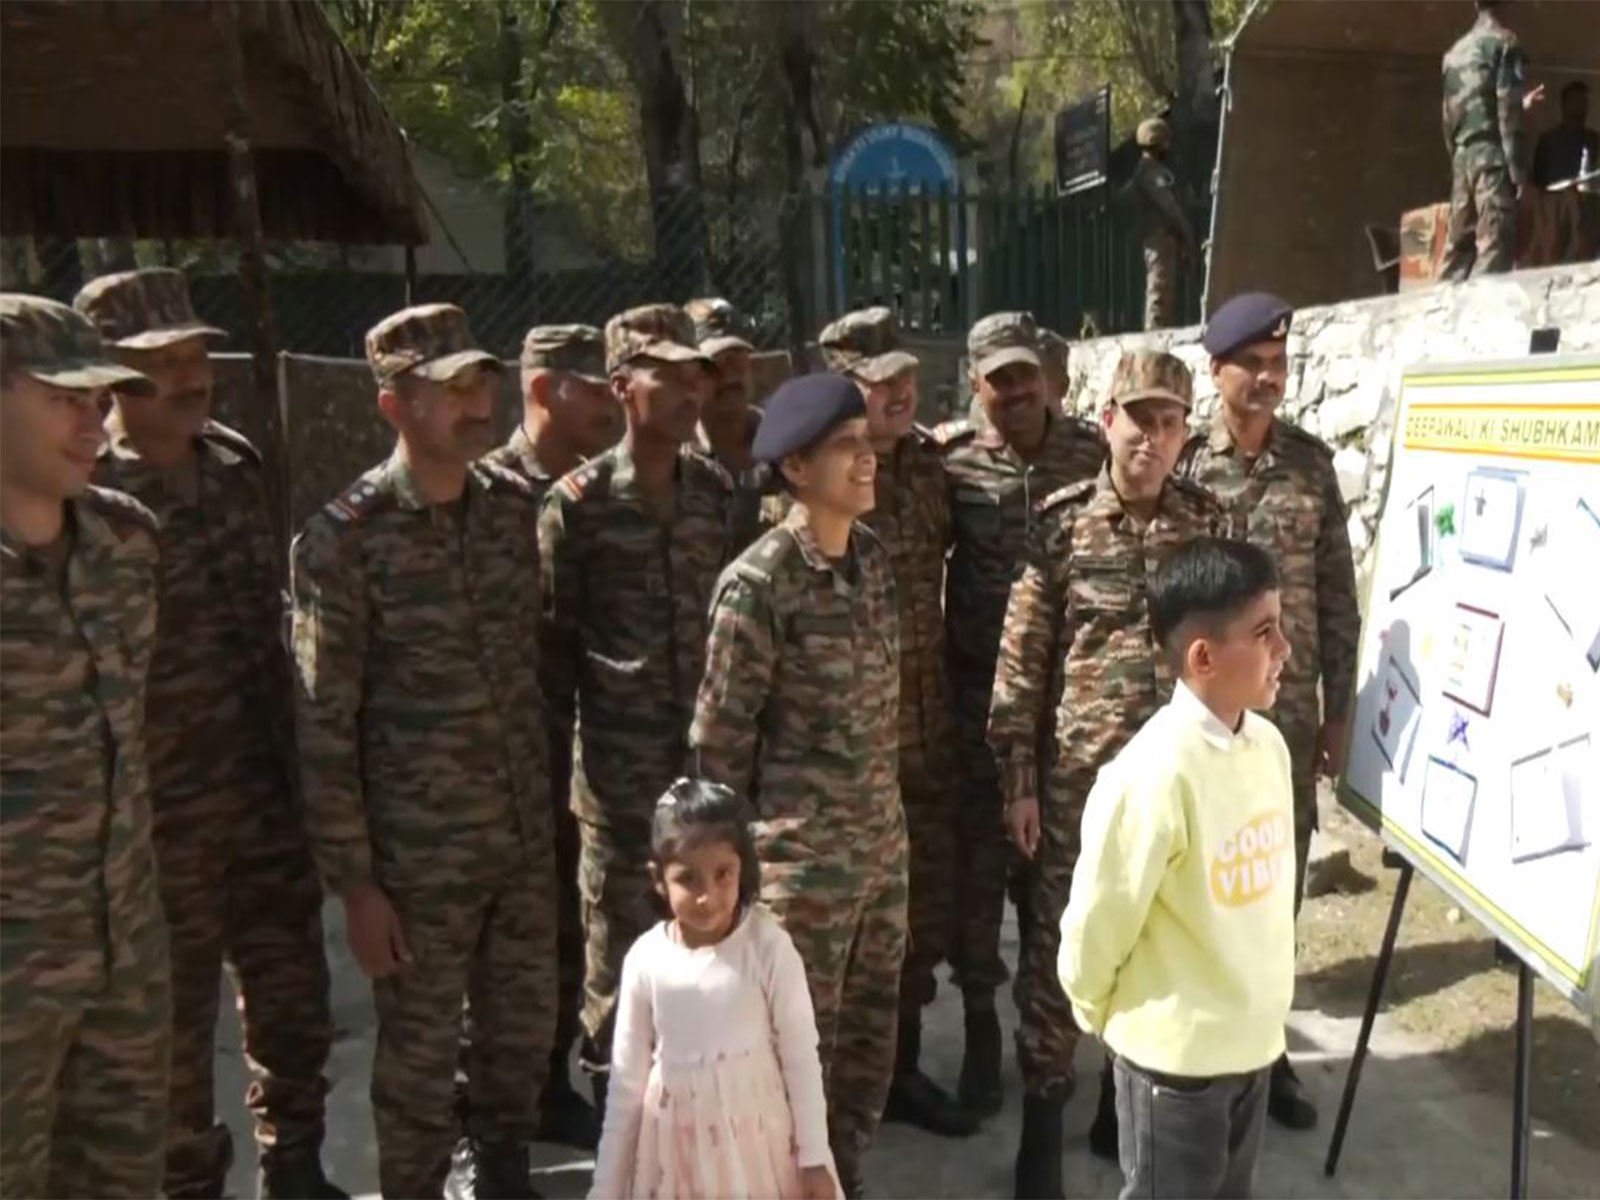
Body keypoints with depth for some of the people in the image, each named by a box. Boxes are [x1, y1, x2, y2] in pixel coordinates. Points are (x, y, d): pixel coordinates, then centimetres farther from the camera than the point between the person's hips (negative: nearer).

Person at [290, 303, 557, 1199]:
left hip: (526, 831, 5)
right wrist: (354, 883, -11)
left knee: (527, 1025, 19)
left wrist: (542, 805, 13)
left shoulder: (514, 504, 2)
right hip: (419, 850, -5)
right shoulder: (345, 539, -14)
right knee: (421, 1054, 12)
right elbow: (323, 726, -12)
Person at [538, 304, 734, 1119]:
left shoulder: (718, 491, 5)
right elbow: (553, 638, -3)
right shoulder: (578, 501, -8)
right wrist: (581, 732, -3)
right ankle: (617, 1126, 27)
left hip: (713, 756, 4)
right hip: (621, 769, -4)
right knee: (621, 949, 8)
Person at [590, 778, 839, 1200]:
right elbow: (627, 1078, -2)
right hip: (678, 1144, 2)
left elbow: (801, 1056, -8)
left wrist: (814, 1158, -3)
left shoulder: (768, 947, -19)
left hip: (756, 1138, -2)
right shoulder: (645, 959, -13)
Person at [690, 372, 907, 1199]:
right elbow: (719, 732, -12)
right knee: (802, 1042, 9)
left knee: (871, 1029, 19)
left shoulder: (873, 556, 4)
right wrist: (733, 851, -5)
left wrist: (884, 810, 17)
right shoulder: (758, 582, -17)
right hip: (803, 850, -7)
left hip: (883, 836, 7)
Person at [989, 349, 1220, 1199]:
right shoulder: (1061, 521, -5)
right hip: (1079, 770, -2)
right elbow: (1021, 659, -4)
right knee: (1058, 941, 6)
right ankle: (1043, 1113, 22)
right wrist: (1018, 779, -6)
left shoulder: (1207, 521, 2)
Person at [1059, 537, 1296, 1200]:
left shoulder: (1268, 744, -4)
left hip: (1253, 1037, 7)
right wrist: (1101, 1013, -2)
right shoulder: (1154, 774, -28)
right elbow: (1095, 923, -17)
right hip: (1174, 1050, -7)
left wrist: (1257, 1003, 15)